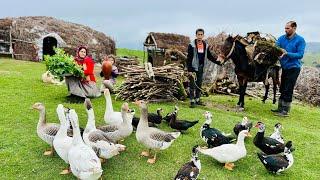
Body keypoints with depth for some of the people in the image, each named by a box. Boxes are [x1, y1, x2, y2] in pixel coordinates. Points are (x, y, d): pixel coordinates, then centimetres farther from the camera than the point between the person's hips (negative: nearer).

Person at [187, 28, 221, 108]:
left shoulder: (206, 45, 6)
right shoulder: (192, 45, -9)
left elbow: (210, 56, 14)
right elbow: (189, 58, -12)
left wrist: (219, 62, 7)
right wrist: (189, 70, -18)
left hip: (201, 68, 6)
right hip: (193, 68, -5)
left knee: (199, 85, 13)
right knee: (192, 85, -3)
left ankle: (197, 100, 24)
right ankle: (192, 101, 4)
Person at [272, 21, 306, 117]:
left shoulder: (300, 40, -9)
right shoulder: (282, 38, 4)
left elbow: (300, 55, -15)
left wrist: (287, 53, -27)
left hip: (293, 68, -5)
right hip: (284, 67, 5)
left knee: (288, 90, -4)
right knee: (282, 89, 13)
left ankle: (285, 111, 5)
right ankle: (280, 108, 25)